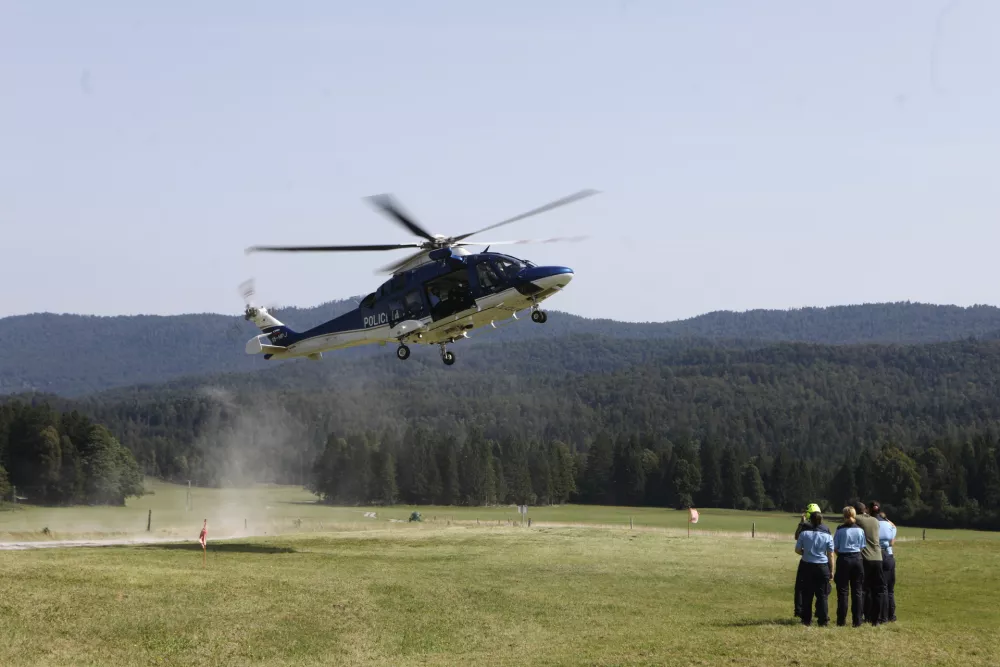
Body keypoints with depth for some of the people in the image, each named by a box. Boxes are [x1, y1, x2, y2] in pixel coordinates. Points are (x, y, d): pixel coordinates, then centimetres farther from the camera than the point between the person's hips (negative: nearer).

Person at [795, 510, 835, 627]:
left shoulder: (804, 534, -6)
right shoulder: (827, 536, -6)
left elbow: (797, 550, 1)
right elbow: (830, 555, -2)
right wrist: (831, 571, 5)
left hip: (807, 566, 1)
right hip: (823, 566, -1)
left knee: (807, 595, 10)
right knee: (822, 595, 5)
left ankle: (807, 620, 14)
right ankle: (823, 621, 4)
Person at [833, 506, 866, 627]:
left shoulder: (840, 530, -6)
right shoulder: (860, 530, 1)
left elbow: (835, 548, -4)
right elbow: (862, 547, 4)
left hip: (843, 560, -2)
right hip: (857, 560, 2)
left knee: (843, 591, 3)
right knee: (857, 591, 6)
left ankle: (841, 620, 2)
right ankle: (857, 621, 6)